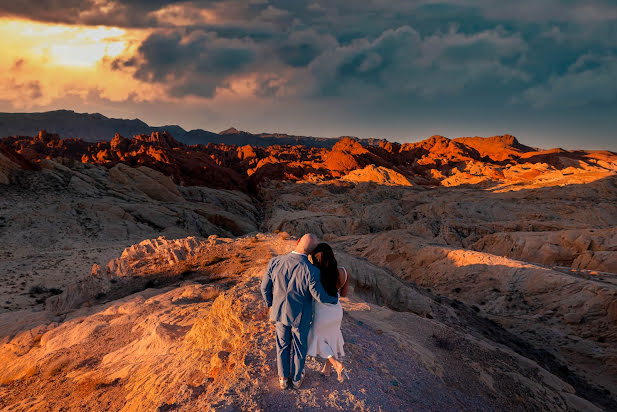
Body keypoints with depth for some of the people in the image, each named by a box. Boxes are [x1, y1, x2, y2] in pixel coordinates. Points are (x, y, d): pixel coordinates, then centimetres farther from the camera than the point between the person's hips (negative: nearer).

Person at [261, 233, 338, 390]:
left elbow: (265, 287, -8)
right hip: (301, 317, -2)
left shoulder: (275, 262, -21)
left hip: (280, 312, 3)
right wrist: (335, 299, 4)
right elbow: (321, 297, -19)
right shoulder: (311, 271, -31)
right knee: (299, 348, 22)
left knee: (282, 346, 25)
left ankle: (283, 378, 43)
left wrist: (270, 304, 12)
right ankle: (297, 378, 44)